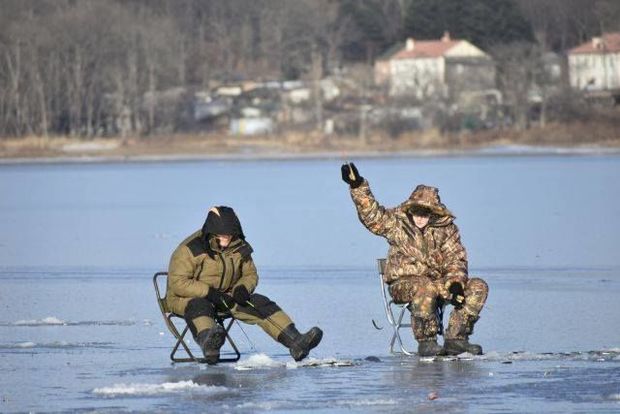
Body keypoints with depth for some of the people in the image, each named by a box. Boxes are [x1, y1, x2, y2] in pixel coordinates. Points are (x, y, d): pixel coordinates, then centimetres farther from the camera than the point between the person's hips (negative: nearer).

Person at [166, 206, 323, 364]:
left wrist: (242, 288, -10)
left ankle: (296, 343, -23)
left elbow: (250, 274, 15)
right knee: (200, 307, -41)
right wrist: (210, 293, -28)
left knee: (261, 303, -12)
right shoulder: (190, 249, -17)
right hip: (186, 297, -6)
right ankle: (208, 343, -73)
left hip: (225, 296, 6)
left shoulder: (239, 247, 2)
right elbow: (178, 283, -21)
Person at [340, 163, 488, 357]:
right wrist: (358, 187, -27)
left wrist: (455, 283, -16)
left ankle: (455, 338, -16)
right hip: (404, 284, -4)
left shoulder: (446, 229, 5)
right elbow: (372, 215, -14)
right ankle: (426, 342, -30)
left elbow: (456, 260, 3)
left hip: (439, 283, 4)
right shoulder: (396, 222, -1)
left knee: (478, 286, -13)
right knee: (424, 287, -40)